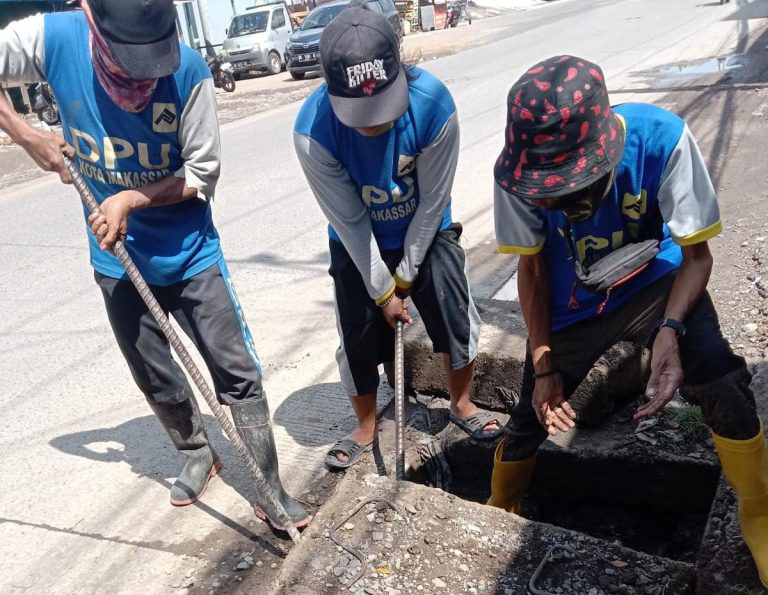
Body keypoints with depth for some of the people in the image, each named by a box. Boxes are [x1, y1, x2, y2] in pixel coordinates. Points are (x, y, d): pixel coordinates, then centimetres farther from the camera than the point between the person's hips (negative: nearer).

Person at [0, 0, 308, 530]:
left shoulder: (188, 71, -20)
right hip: (117, 262, 3)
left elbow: (203, 174, -13)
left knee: (239, 373, 1)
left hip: (191, 255, -2)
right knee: (157, 382, 17)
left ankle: (270, 488, 18)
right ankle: (199, 457, 43)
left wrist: (131, 199, -25)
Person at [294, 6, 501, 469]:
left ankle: (462, 404, 33)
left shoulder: (434, 105, -30)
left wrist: (407, 273, -10)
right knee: (359, 337, 4)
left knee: (457, 318, 5)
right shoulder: (313, 130, -31)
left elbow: (433, 200, -18)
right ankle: (367, 429, 29)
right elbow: (349, 221, -21)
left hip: (426, 235, 1)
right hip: (358, 247, 0)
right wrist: (382, 289, -13)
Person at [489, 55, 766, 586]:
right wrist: (543, 364, -14)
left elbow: (697, 253, -18)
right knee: (530, 420, 6)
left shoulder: (661, 138, -31)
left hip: (655, 282, -1)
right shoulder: (516, 173, -26)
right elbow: (531, 268, -10)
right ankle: (498, 514, 38)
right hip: (573, 303, 1)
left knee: (724, 387, -24)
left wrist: (670, 330, -36)